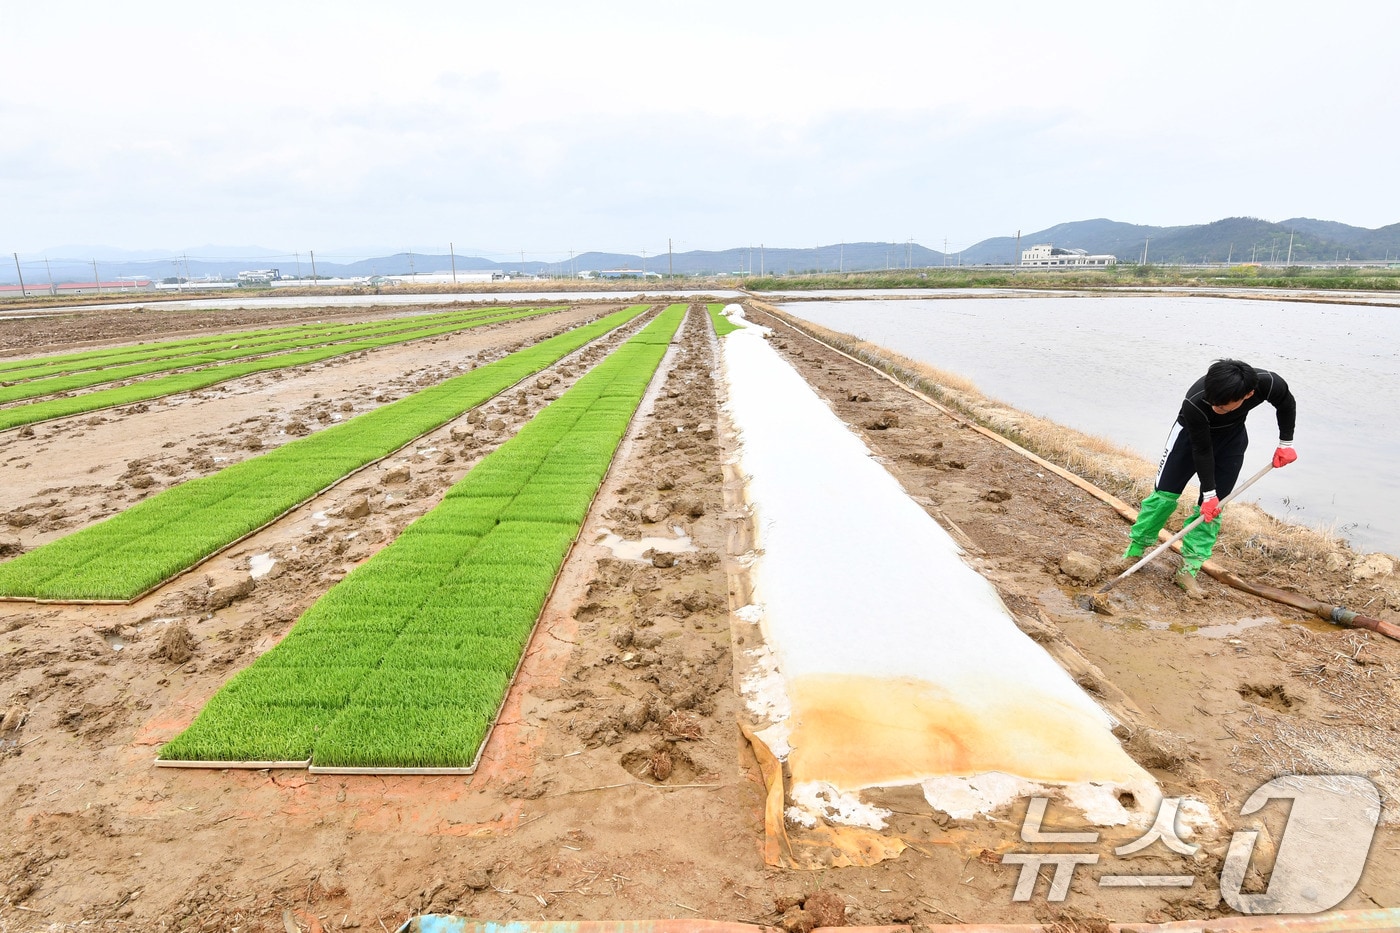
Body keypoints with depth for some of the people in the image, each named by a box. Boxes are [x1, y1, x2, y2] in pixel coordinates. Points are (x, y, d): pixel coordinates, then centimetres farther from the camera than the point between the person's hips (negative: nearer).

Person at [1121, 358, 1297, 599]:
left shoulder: (1269, 383, -33)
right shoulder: (1194, 403, -39)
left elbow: (1287, 405, -5)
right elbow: (1201, 450, -26)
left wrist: (1285, 443, -3)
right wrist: (1209, 492, -21)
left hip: (1232, 436, 3)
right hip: (1193, 433, -3)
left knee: (1213, 506, -3)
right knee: (1165, 493, -6)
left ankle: (1189, 568, 0)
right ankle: (1136, 548, 8)